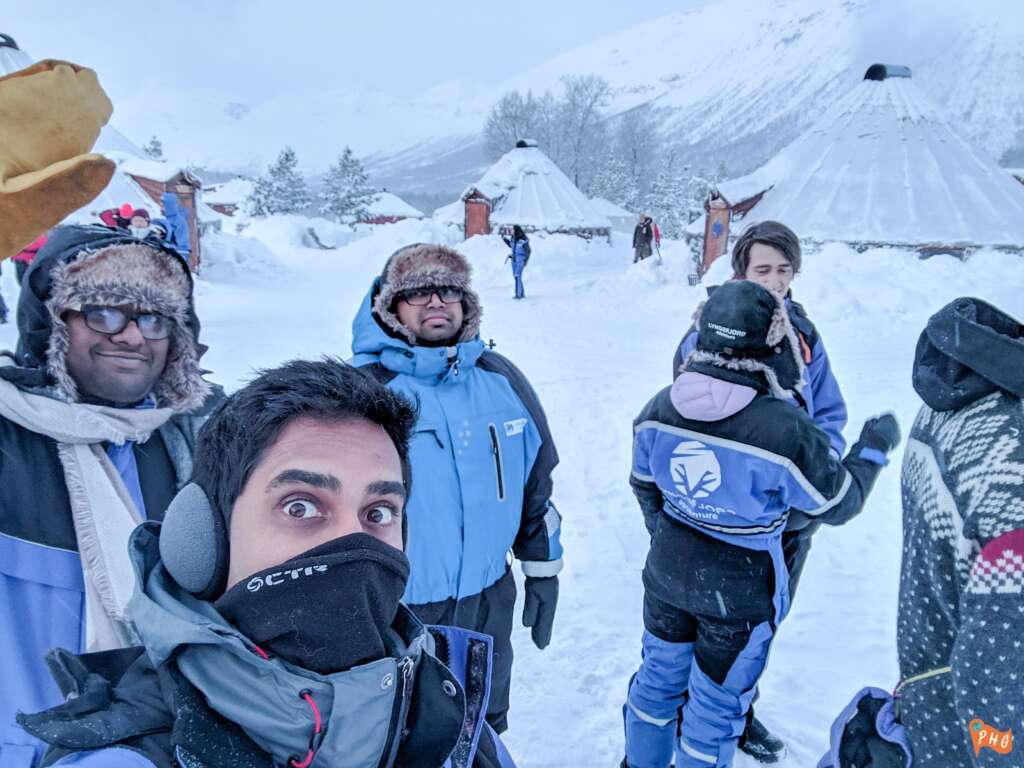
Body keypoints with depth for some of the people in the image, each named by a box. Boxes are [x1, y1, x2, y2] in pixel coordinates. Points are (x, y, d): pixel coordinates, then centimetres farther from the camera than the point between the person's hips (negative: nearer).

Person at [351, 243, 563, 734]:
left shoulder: (502, 379, -3)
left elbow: (537, 484, 7)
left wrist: (542, 570, 9)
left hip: (490, 604, 4)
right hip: (395, 614, -3)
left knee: (485, 731, 27)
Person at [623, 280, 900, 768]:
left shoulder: (660, 407, -12)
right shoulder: (786, 431, -28)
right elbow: (837, 504, -11)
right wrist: (873, 449, 6)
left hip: (668, 573, 5)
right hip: (740, 591, -5)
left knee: (660, 674, 26)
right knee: (717, 701, 18)